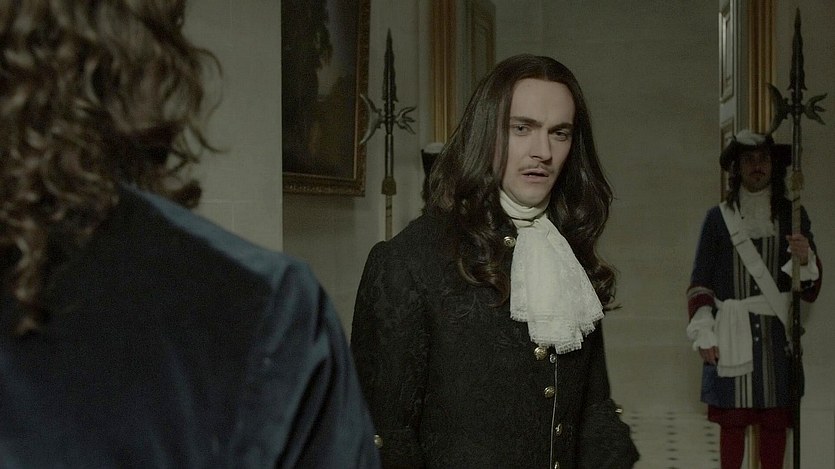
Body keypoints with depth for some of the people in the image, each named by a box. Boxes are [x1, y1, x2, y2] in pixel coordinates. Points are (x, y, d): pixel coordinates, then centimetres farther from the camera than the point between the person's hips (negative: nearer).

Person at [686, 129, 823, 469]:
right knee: (731, 421, 3)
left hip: (777, 334, 1)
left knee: (775, 422, 5)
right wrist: (703, 334, -5)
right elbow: (700, 283, 2)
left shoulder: (792, 215, 6)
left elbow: (811, 290, 4)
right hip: (731, 335, -1)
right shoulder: (718, 218, 3)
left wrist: (805, 259, -16)